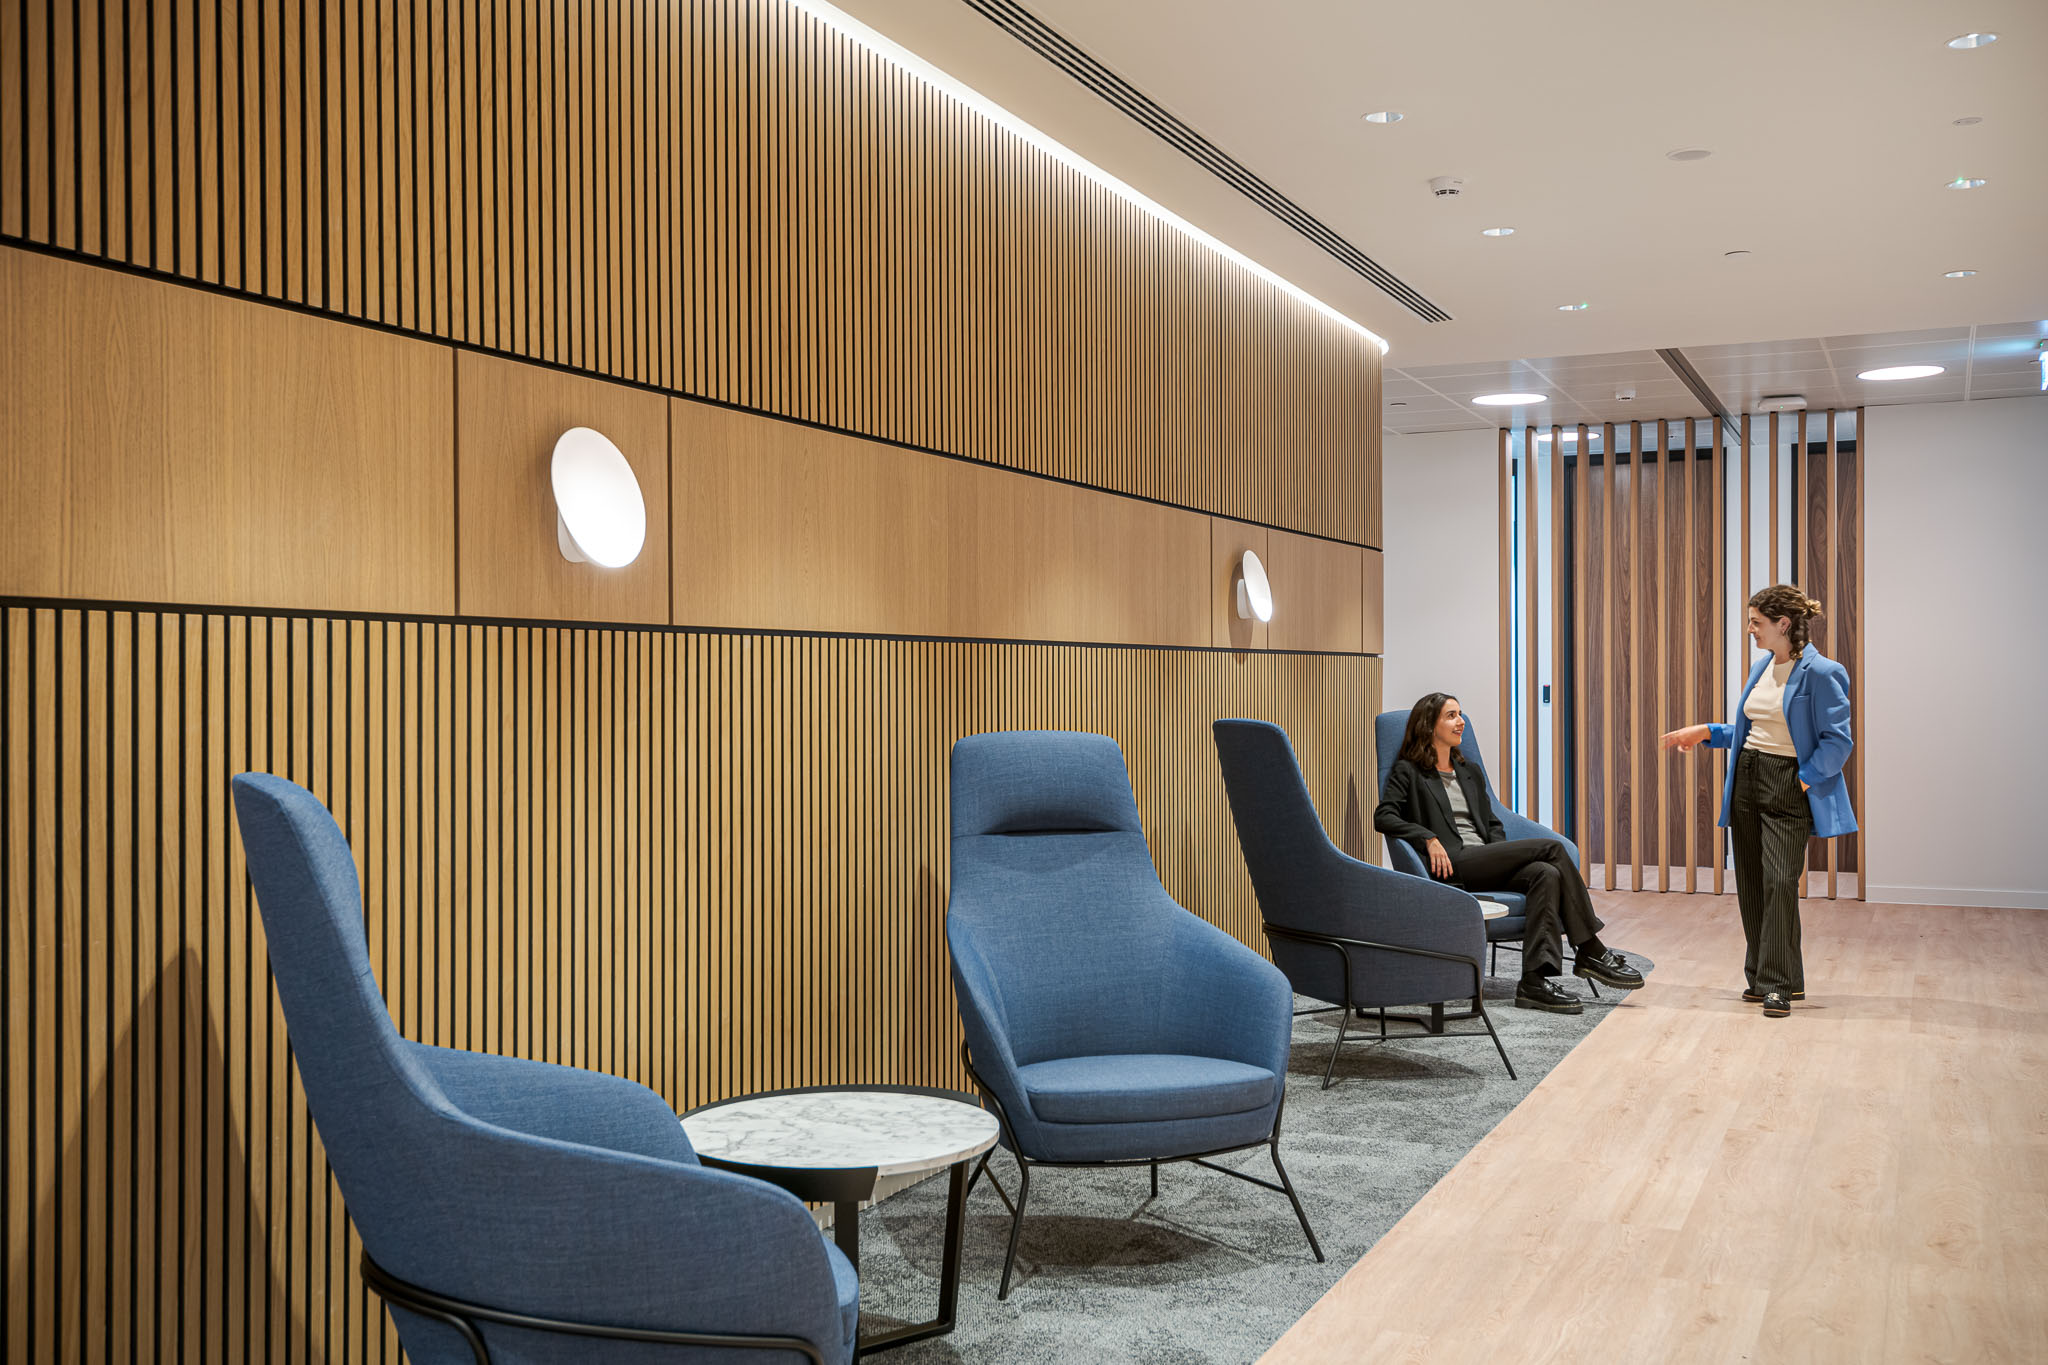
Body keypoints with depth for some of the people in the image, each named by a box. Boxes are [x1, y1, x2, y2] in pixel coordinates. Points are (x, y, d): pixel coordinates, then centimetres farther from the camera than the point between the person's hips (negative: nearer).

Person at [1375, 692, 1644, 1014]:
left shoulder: (1471, 774, 29)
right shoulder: (1408, 772, 8)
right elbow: (1384, 817, -5)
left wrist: (1501, 855, 6)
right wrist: (1428, 838, -19)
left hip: (1484, 863, 7)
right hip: (1452, 866, -7)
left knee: (1547, 874, -27)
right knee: (1551, 848, -20)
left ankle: (1533, 981, -34)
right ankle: (1593, 952, -18)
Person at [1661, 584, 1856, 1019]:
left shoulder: (1820, 673, -12)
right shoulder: (1762, 667, 12)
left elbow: (1838, 741, -13)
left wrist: (1804, 781, -15)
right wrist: (1706, 733, 15)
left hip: (1788, 785, -8)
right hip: (1747, 779, 8)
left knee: (1780, 882, -12)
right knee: (1750, 884, 9)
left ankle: (1779, 985, -4)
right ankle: (1763, 977, 20)